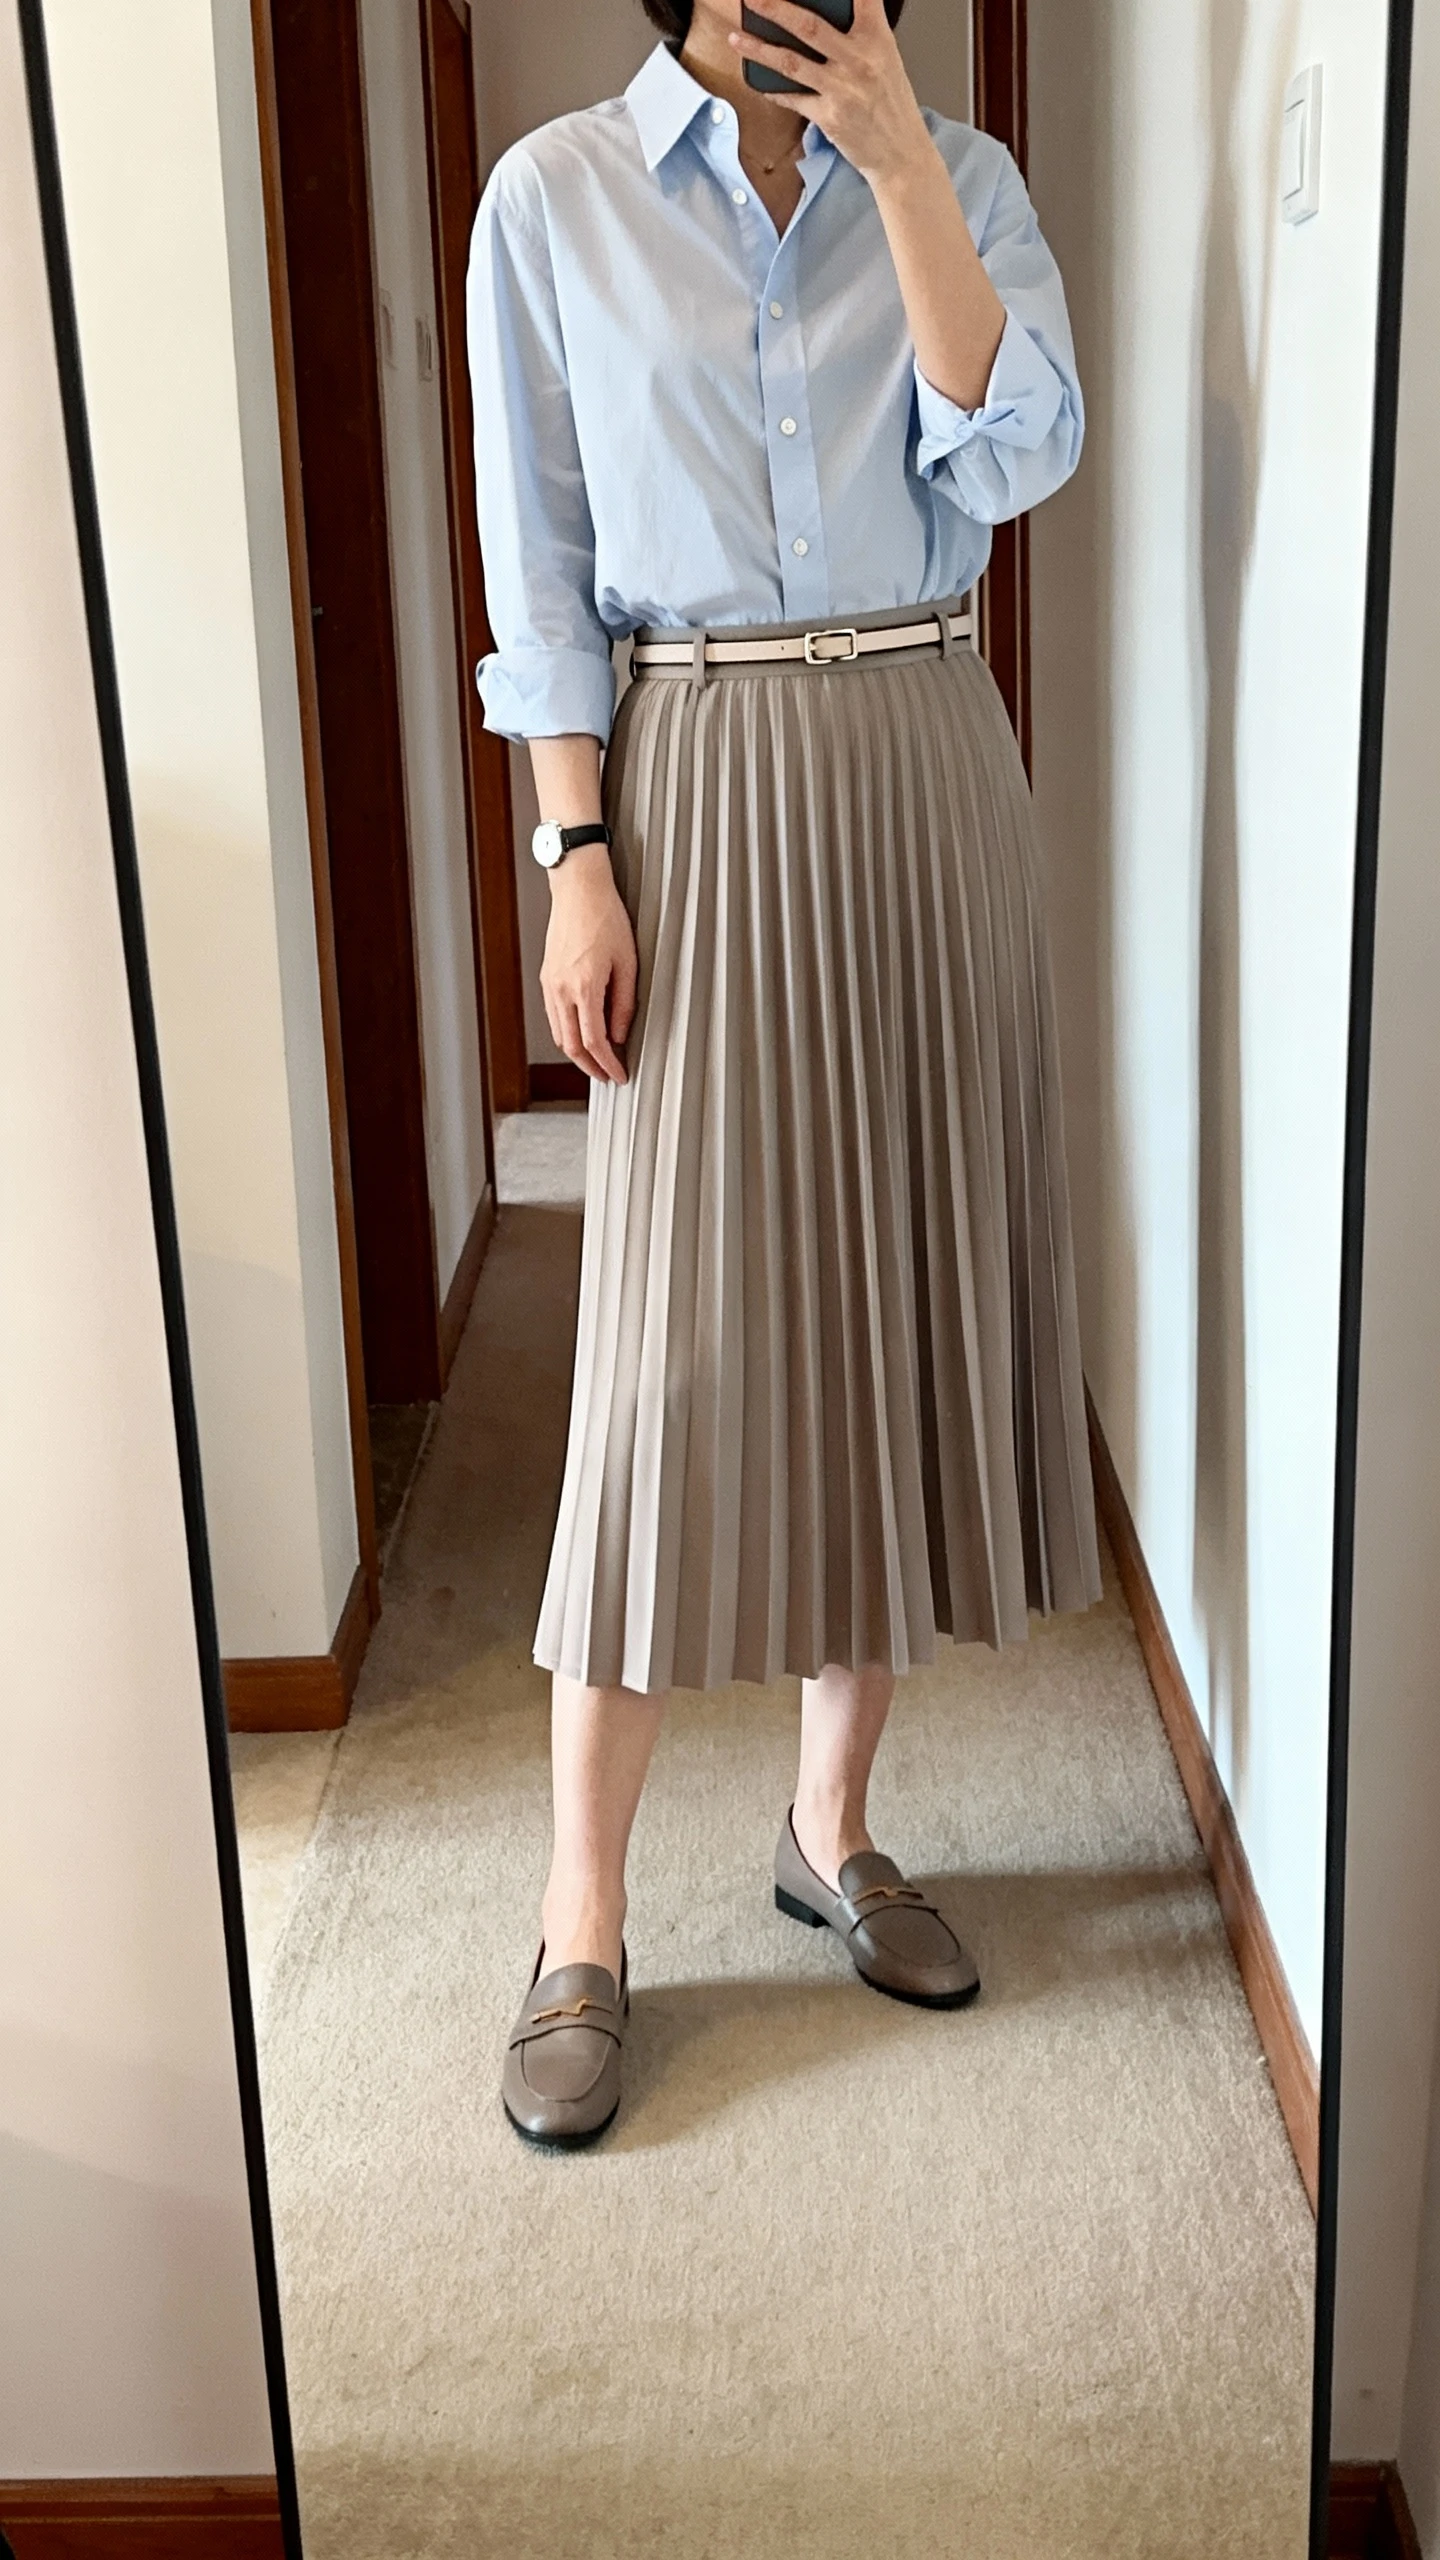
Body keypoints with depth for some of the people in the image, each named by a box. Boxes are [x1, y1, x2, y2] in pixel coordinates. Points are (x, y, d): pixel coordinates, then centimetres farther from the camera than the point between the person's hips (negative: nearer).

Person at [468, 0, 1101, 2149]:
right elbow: (540, 565, 0)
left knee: (901, 1295, 6)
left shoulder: (958, 180, 8)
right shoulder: (556, 200, 2)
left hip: (927, 785, 3)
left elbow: (1018, 456, -8)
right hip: (698, 789, -3)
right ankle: (584, 1932, 5)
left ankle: (834, 1825, 23)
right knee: (680, 1344, -7)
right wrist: (577, 856, -8)